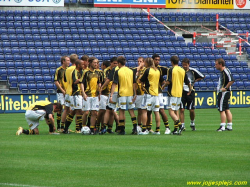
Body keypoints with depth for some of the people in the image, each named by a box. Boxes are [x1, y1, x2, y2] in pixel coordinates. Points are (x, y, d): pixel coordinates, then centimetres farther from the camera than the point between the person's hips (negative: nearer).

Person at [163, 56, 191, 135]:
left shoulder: (171, 70, -9)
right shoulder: (183, 70, 8)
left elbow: (168, 81, -18)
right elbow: (188, 82, 13)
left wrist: (163, 85, 3)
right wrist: (190, 90, 30)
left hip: (172, 93, -6)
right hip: (180, 93, 6)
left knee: (171, 111, -8)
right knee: (176, 112, 13)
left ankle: (179, 125, -26)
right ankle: (175, 130, 10)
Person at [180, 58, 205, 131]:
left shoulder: (192, 71, -3)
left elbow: (202, 76, 9)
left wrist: (194, 81, 4)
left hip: (190, 92, 0)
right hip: (182, 91, 0)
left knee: (191, 110, 3)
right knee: (181, 109, -7)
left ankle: (192, 123, 28)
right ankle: (182, 125, -1)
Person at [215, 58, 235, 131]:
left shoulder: (226, 71, -16)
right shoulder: (222, 72, 14)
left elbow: (232, 80, -26)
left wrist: (225, 88, -22)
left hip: (224, 93, -10)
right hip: (222, 93, 10)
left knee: (222, 110, -9)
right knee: (227, 110, 11)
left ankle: (222, 126, -9)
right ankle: (229, 126, 14)